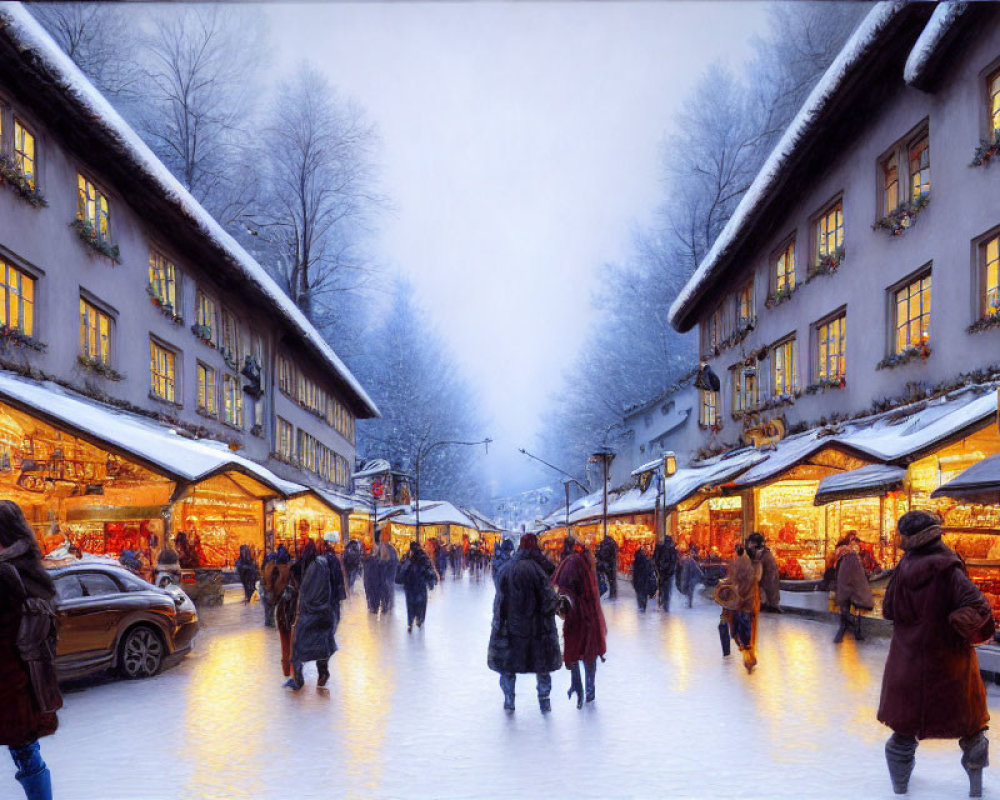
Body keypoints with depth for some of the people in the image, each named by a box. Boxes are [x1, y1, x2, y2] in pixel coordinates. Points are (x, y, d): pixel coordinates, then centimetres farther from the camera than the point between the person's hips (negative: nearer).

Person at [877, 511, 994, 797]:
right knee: (970, 725, 18)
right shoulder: (948, 570, -18)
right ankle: (976, 786, 28)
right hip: (949, 665, -3)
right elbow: (975, 609, -26)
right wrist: (974, 632, -9)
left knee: (905, 725, 19)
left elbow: (888, 609, 2)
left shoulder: (904, 569, -9)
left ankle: (899, 784, 28)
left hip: (908, 663, 3)